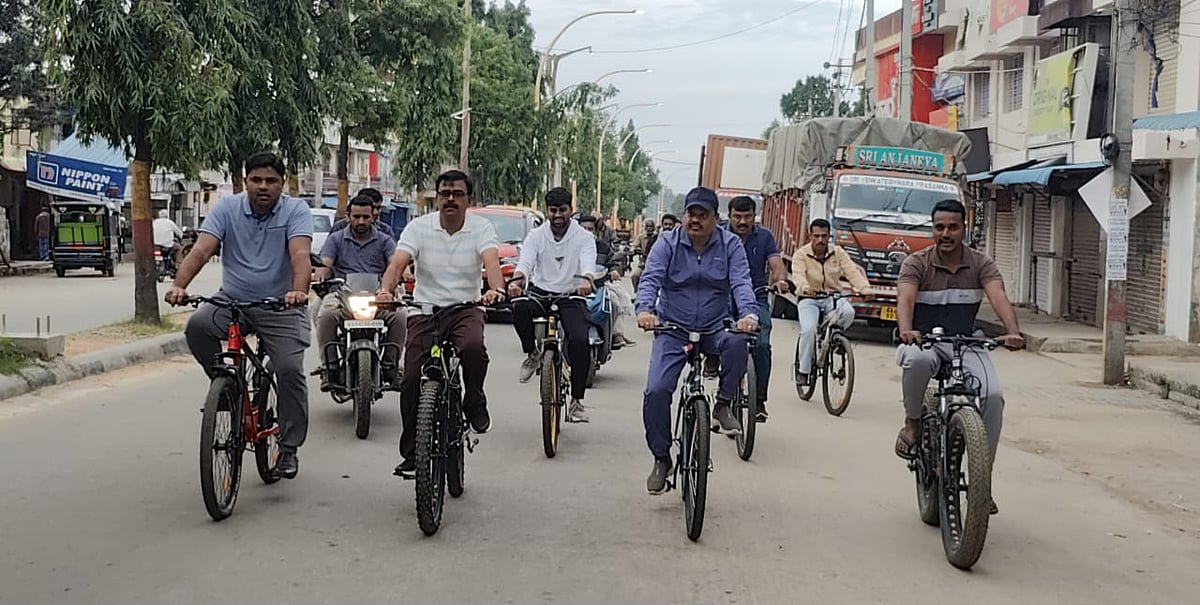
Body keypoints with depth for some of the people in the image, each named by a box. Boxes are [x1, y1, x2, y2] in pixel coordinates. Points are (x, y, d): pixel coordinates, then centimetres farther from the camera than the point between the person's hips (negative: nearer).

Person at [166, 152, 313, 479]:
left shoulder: (296, 211, -6)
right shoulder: (227, 208, -1)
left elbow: (300, 255, -23)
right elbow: (201, 249, -13)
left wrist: (299, 291, -42)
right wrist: (179, 285, -30)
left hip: (280, 307, -2)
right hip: (232, 301, 2)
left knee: (290, 370, -15)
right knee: (197, 326, -26)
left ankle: (288, 448, 2)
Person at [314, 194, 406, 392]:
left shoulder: (384, 241, 16)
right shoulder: (336, 239, 17)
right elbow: (325, 263, 2)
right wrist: (320, 275, -23)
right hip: (342, 294, 0)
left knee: (400, 316, -29)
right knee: (326, 316, -33)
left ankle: (390, 367, -15)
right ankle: (328, 367, -19)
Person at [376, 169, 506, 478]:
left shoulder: (481, 227, -2)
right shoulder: (419, 226, -1)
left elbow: (491, 261, -20)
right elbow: (398, 262, -13)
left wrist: (496, 290, -42)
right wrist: (385, 290, -34)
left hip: (466, 308, -1)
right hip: (425, 310, 1)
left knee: (473, 347, -34)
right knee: (411, 380, -7)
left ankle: (475, 405, -6)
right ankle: (411, 453, 6)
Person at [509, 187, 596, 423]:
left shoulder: (584, 237, -2)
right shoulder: (536, 236, 1)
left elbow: (588, 262, -21)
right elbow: (525, 262, -14)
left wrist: (586, 280, -45)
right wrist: (517, 280, -38)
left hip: (571, 297, -1)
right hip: (540, 291, 1)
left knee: (580, 341, -23)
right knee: (520, 308, -34)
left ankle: (576, 400, -10)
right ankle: (532, 354, -6)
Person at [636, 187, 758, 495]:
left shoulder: (730, 244, -1)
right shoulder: (667, 243, -2)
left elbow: (741, 283, -11)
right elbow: (650, 279, -13)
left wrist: (749, 314, -32)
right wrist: (644, 310, -34)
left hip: (715, 328, 0)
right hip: (673, 330, 0)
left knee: (737, 342, -35)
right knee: (656, 391, -14)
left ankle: (723, 405, -12)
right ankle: (661, 459, 5)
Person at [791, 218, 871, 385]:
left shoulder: (838, 252, 4)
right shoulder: (801, 255, -4)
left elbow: (852, 271, -9)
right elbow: (798, 275, -22)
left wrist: (864, 288, -29)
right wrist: (805, 288, -46)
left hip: (833, 297, 2)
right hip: (809, 299, -2)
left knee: (848, 312, -31)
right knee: (809, 329, -26)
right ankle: (803, 370, -8)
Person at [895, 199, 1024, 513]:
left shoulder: (981, 264, 1)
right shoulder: (917, 263, -5)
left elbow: (999, 299, -17)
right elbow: (905, 300, -22)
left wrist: (1013, 332, -38)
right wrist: (906, 331, -45)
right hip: (925, 341, -2)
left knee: (993, 395, -23)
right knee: (917, 359, -40)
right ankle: (912, 423, -11)